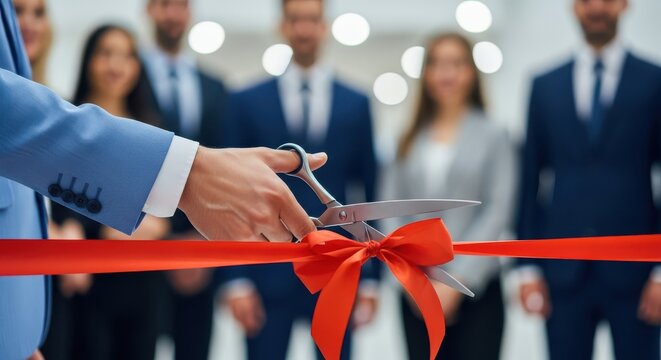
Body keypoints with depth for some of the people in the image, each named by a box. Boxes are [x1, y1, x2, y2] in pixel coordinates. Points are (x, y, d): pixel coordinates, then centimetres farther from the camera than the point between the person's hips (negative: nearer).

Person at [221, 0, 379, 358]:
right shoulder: (247, 102, 4)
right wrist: (236, 278, -7)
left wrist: (370, 277, 3)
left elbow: (368, 194, 7)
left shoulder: (356, 104, 7)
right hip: (268, 271, -1)